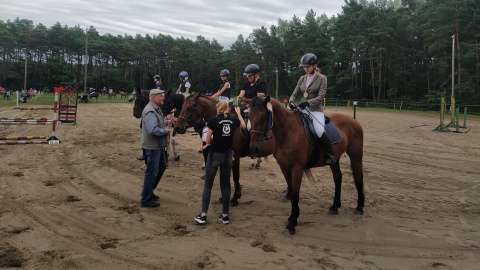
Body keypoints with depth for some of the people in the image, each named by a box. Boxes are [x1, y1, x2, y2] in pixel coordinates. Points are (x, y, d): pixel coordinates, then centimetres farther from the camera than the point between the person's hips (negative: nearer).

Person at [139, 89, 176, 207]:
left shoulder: (156, 108, 10)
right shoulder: (150, 111, -23)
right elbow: (153, 130, -32)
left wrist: (168, 121, 7)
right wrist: (166, 130, -18)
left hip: (159, 145, 11)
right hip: (152, 146, -11)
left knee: (162, 166, 23)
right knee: (152, 172, -2)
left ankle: (149, 191, 35)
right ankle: (146, 200, 10)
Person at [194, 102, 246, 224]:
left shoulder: (214, 120, -11)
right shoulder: (234, 120, 2)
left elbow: (208, 139, -7)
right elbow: (244, 126, 24)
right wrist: (238, 113, 34)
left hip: (215, 155, -4)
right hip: (228, 155, 4)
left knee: (207, 185, 7)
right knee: (225, 185, 12)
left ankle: (203, 215, 6)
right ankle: (225, 216, 16)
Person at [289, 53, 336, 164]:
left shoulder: (322, 78, -2)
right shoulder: (302, 79, 12)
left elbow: (320, 97, -12)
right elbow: (295, 93, 11)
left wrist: (308, 102, -27)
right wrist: (291, 101, -12)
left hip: (316, 109, -6)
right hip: (302, 109, 6)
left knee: (319, 131, -29)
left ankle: (331, 154, -10)